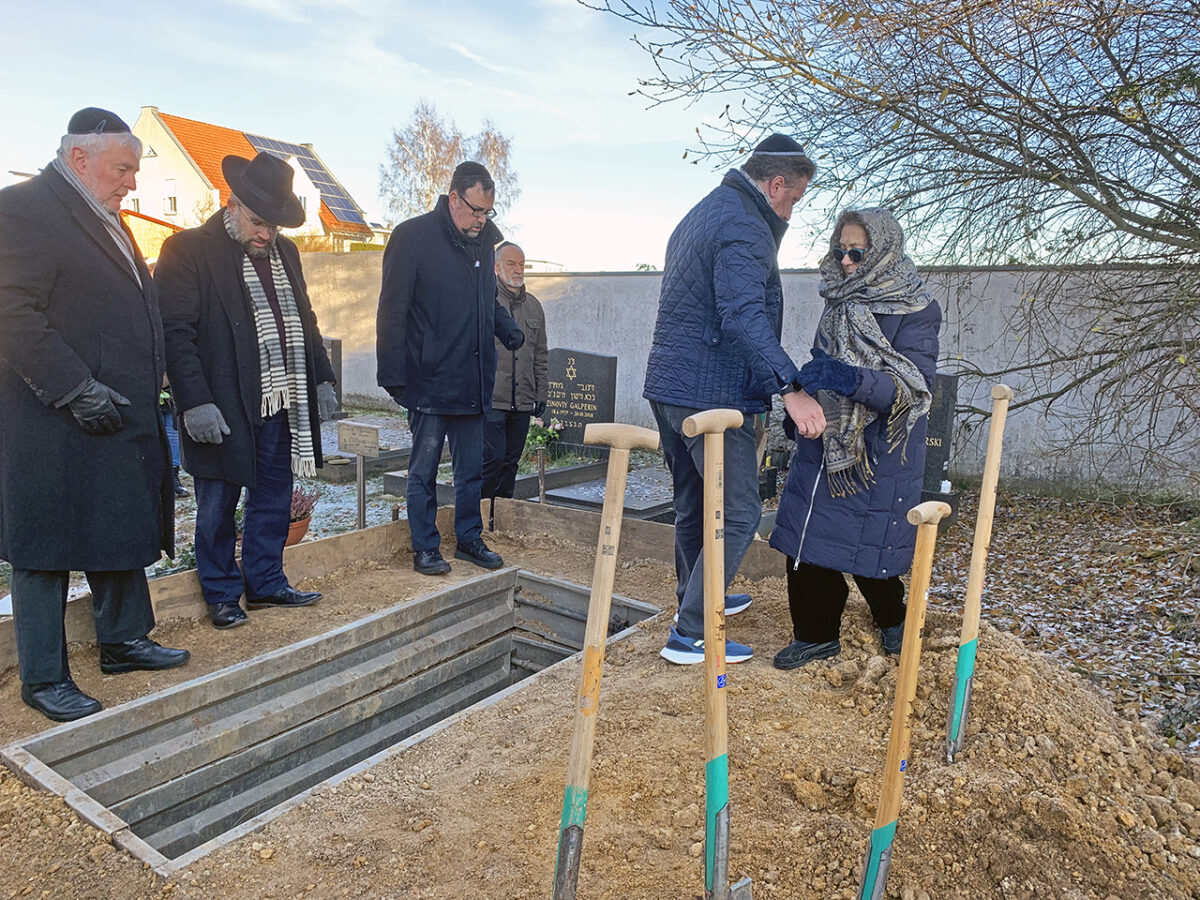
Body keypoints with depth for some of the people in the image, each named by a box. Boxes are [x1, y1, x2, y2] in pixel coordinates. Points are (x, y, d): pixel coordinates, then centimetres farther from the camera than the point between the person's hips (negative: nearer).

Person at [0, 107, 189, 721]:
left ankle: (122, 642, 32)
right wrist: (76, 389, -23)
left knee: (124, 534, 17)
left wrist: (148, 392, 16)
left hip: (120, 416, 9)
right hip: (56, 424, -9)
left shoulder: (105, 218, 17)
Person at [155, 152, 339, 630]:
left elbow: (305, 321, 21)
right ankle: (222, 594, 22)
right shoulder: (188, 250, -6)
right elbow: (176, 333, -11)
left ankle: (266, 583, 28)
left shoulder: (284, 251, 14)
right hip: (223, 409, -6)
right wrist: (195, 403, -18)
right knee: (217, 509, 6)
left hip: (282, 404, 6)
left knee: (273, 501, 14)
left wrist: (322, 379, 13)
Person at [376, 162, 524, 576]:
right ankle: (425, 547, 17)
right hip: (430, 381, -6)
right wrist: (394, 376, -13)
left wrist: (508, 328, 2)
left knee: (471, 469, 13)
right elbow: (392, 311, -10)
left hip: (473, 381, 6)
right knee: (424, 469, 5)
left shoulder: (484, 240, 10)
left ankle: (469, 538, 27)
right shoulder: (413, 237, -9)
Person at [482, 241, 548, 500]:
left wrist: (540, 394, 15)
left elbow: (540, 355, 20)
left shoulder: (533, 306, 16)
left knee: (511, 462, 10)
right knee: (492, 457, -10)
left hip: (522, 402, 6)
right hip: (489, 400, -5)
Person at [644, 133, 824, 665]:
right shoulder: (745, 227, -13)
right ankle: (690, 635, 1)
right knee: (737, 512, -3)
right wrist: (790, 387, -35)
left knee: (693, 502, 22)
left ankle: (696, 597, 39)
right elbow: (744, 315, -29)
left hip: (667, 383, 10)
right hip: (710, 392, -10)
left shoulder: (703, 213, 20)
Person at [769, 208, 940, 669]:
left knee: (867, 544, 5)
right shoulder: (839, 301, 9)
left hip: (879, 453, -5)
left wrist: (851, 379, -37)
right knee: (808, 537, 2)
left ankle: (892, 616, 37)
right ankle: (817, 634, 19)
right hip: (824, 444, 6)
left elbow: (915, 388, -23)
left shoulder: (915, 312, -11)